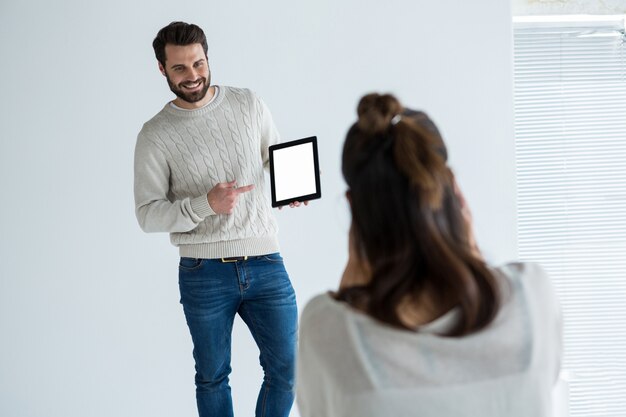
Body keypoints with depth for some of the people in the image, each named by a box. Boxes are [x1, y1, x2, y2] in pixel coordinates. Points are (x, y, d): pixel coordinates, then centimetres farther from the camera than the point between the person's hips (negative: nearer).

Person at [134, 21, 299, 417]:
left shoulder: (249, 104, 4)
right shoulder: (155, 135, -2)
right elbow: (148, 214, -5)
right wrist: (206, 204, -21)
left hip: (265, 263, 2)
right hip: (204, 273, -1)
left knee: (286, 369, 3)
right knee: (213, 376, 12)